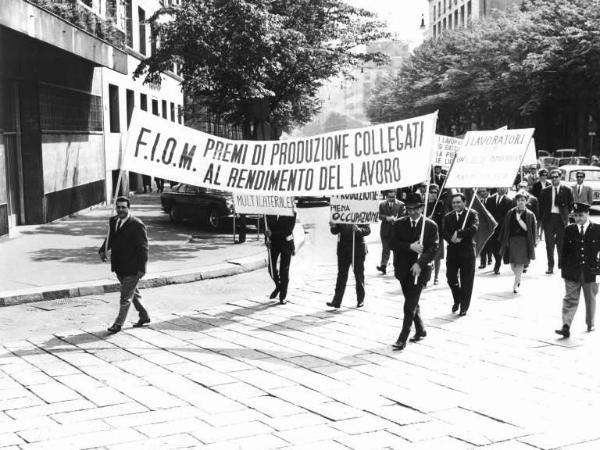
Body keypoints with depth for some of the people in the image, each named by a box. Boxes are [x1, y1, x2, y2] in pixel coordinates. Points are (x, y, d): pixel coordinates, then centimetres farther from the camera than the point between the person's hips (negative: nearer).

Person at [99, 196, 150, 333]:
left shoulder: (137, 225, -16)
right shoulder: (113, 221, 5)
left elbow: (143, 248, -15)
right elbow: (110, 238, 21)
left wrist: (141, 268, -17)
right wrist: (103, 250, 3)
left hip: (132, 268, -8)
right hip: (119, 266, 8)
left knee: (125, 297, -2)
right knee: (133, 293, 21)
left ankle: (118, 324, 8)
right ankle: (144, 316, 37)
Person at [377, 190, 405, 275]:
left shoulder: (400, 204, 0)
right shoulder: (382, 204, 8)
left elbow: (402, 216, -3)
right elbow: (380, 216, 0)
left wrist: (395, 219, -21)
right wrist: (387, 218, -18)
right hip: (385, 230, 1)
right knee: (385, 248, 0)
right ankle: (383, 266, -1)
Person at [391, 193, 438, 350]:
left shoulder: (430, 226, -3)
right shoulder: (399, 224, 5)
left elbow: (433, 248, -9)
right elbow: (394, 244, -3)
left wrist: (420, 263, -20)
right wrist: (410, 246, -18)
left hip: (420, 270, -4)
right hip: (403, 269, 4)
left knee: (410, 305, -10)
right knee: (412, 303, 16)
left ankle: (402, 338, -8)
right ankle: (420, 330, 34)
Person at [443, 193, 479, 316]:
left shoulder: (472, 214, -2)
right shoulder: (448, 217, 9)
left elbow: (474, 228, -18)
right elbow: (444, 232, -1)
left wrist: (459, 234, -23)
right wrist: (452, 239, -21)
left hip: (467, 251, -3)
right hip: (452, 251, 3)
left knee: (466, 281, 2)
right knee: (451, 278, 0)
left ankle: (464, 307, 15)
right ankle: (457, 300, 26)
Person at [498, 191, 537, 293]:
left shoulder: (530, 215, 0)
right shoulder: (511, 213, 5)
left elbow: (527, 228, -4)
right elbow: (505, 227, 7)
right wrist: (504, 241, 5)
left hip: (523, 241, -2)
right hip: (512, 240, 2)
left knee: (520, 263, -6)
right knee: (512, 263, 5)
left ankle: (516, 284, -2)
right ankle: (518, 279, 30)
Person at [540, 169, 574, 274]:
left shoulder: (567, 190, 3)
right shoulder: (545, 190, 7)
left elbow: (571, 204, 9)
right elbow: (541, 206, 9)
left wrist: (566, 214, 0)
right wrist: (542, 218, 1)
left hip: (561, 218, -1)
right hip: (548, 218, 1)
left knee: (561, 243, 3)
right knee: (549, 244, 2)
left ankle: (562, 265, 16)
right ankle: (550, 266, 7)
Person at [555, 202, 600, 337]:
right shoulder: (569, 230, 4)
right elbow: (565, 251, 6)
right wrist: (564, 268, 3)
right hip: (572, 272, 0)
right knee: (570, 299, -5)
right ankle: (566, 327, -10)